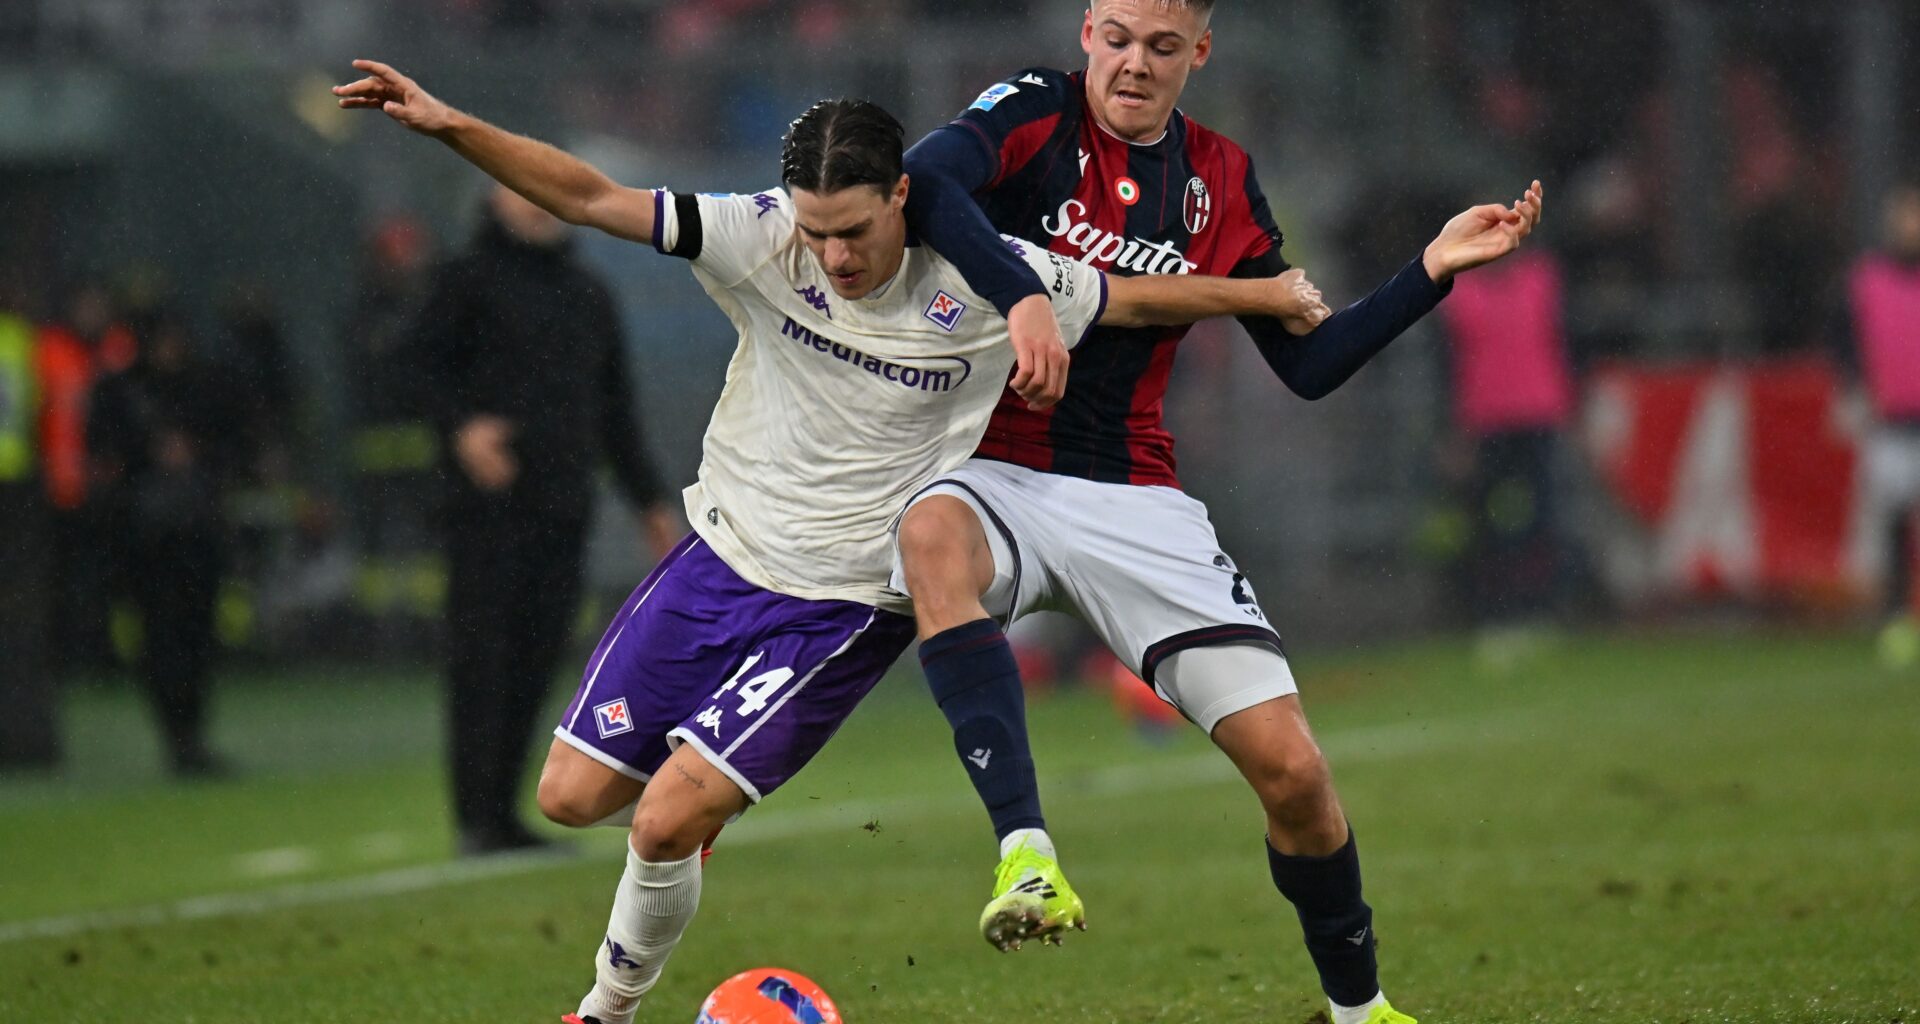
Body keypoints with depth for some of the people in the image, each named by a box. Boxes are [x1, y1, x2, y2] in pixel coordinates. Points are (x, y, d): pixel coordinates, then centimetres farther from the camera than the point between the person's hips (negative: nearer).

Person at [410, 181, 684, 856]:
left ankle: (504, 816, 7)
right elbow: (425, 364, -4)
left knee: (534, 666, 3)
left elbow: (614, 407, 26)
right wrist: (462, 426, -22)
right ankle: (475, 819, -10)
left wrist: (648, 501, 25)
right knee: (481, 657, -9)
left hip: (563, 508, 6)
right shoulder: (469, 281, 4)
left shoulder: (587, 295, 22)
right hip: (488, 503, -6)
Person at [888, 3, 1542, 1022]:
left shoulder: (1218, 181, 10)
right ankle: (1025, 853, -46)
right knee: (934, 534, -42)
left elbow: (1308, 362, 13)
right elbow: (923, 182, -24)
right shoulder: (1037, 114, -3)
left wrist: (1433, 269, 5)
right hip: (997, 470, -3)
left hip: (1134, 498, 3)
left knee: (1289, 765, -7)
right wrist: (1021, 298, -35)